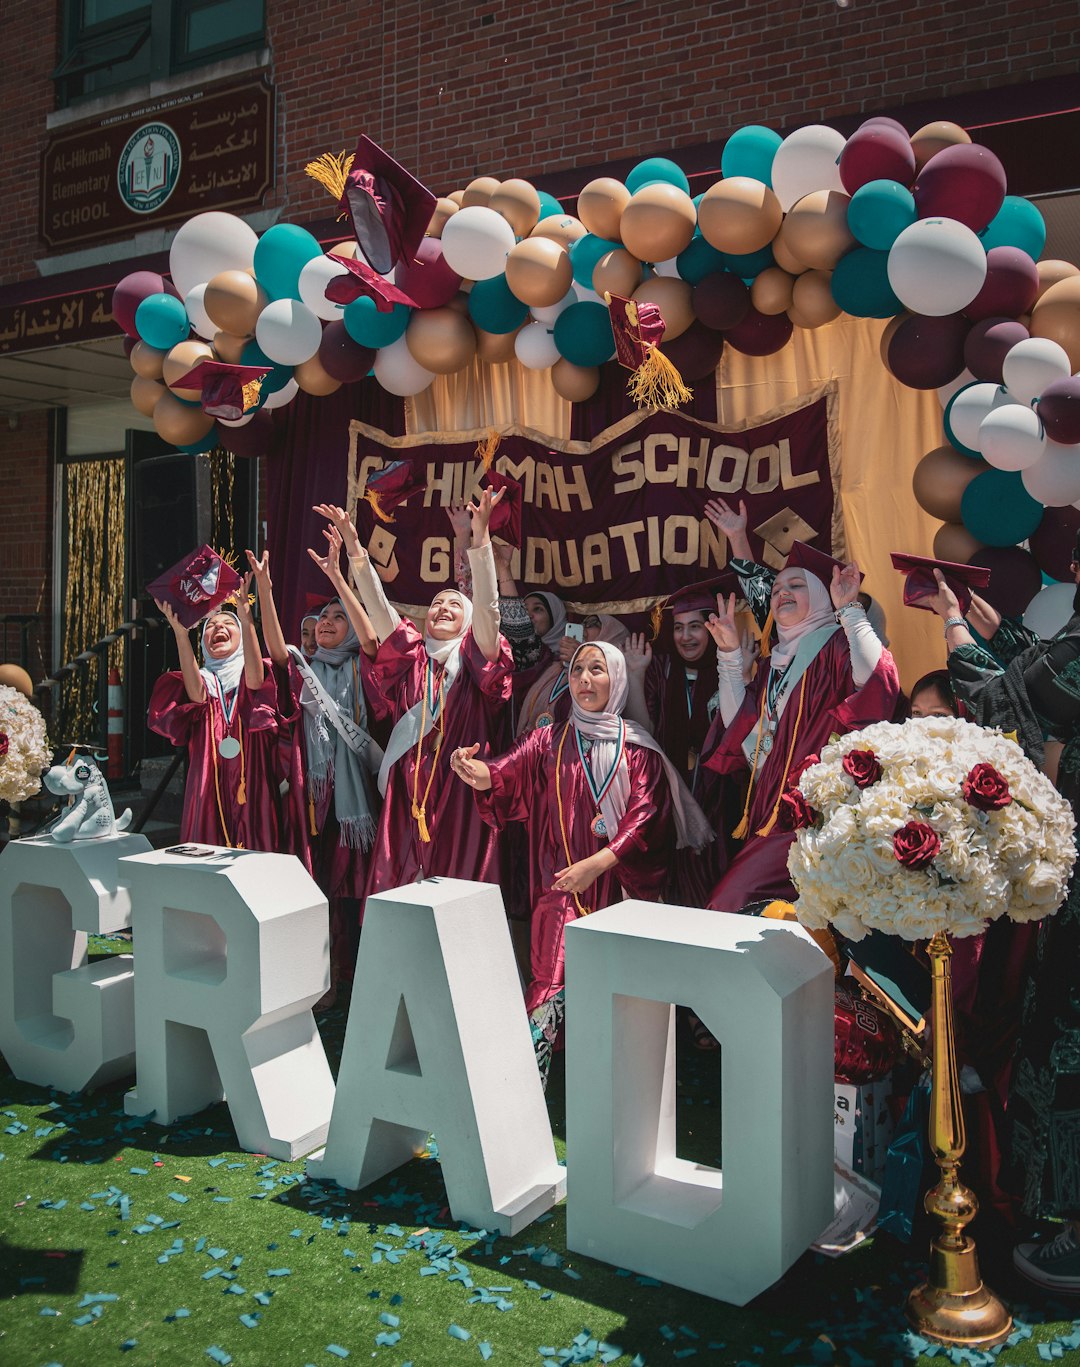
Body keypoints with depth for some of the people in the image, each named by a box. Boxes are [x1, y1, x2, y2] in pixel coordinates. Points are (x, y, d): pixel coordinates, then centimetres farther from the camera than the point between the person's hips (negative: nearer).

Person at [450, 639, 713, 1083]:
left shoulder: (638, 746, 5)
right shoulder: (550, 740, 9)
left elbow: (646, 813, -6)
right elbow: (509, 773, -8)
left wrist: (599, 862, -19)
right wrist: (481, 774, -32)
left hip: (621, 885, 0)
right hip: (563, 886, 0)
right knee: (555, 985, -13)